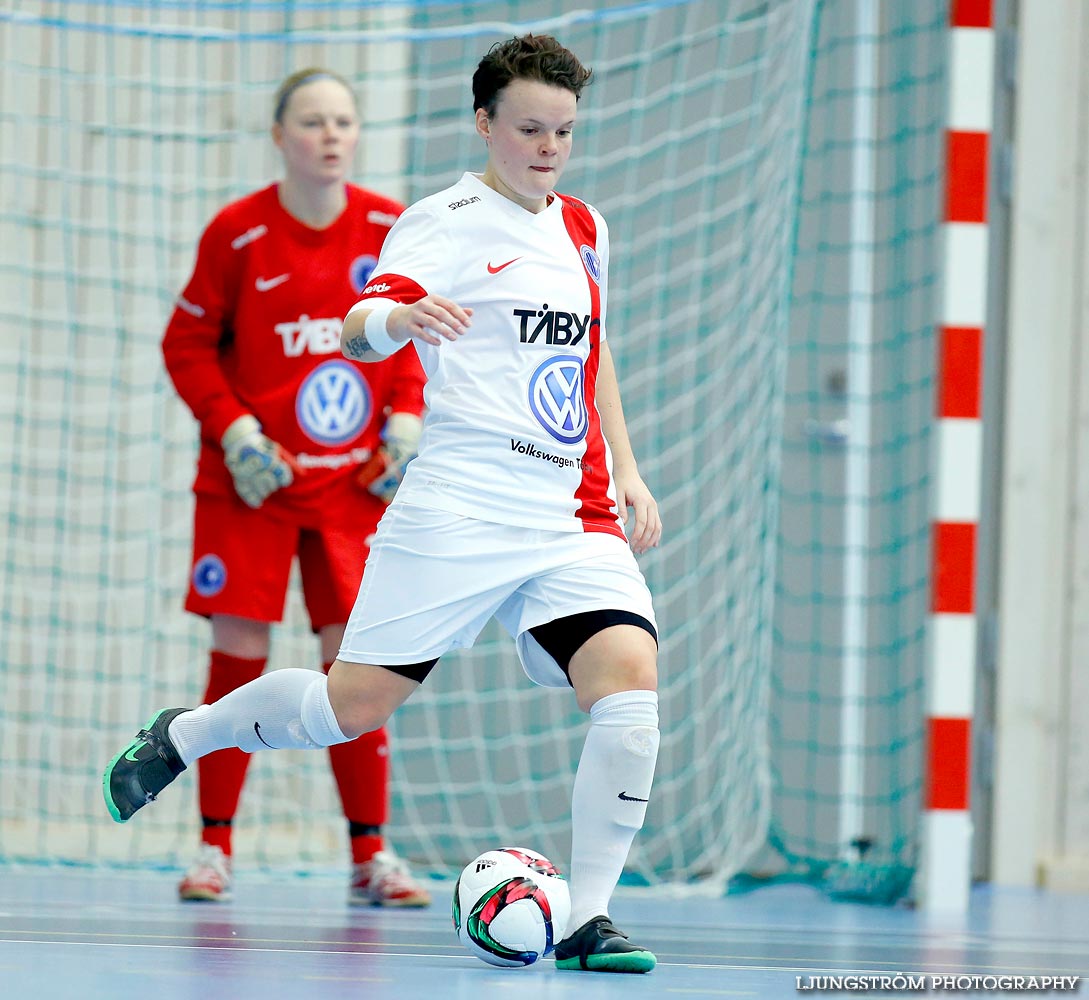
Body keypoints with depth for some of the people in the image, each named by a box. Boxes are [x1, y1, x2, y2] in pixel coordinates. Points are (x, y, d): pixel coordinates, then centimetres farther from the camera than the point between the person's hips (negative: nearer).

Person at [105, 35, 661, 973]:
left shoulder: (584, 230, 16)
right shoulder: (448, 220, -5)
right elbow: (361, 328, -19)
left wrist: (628, 473, 22)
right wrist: (397, 316, -42)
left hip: (572, 523, 5)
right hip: (458, 512, -5)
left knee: (631, 678, -18)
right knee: (357, 702, -2)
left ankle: (589, 920, -12)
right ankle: (182, 736, 27)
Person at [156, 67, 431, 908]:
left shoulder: (392, 230, -1)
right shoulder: (237, 233, -8)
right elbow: (187, 344, -2)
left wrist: (406, 420, -2)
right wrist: (235, 432, -13)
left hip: (354, 483, 2)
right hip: (250, 483, -2)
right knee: (238, 656, -2)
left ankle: (371, 856, 5)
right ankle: (215, 849, 6)